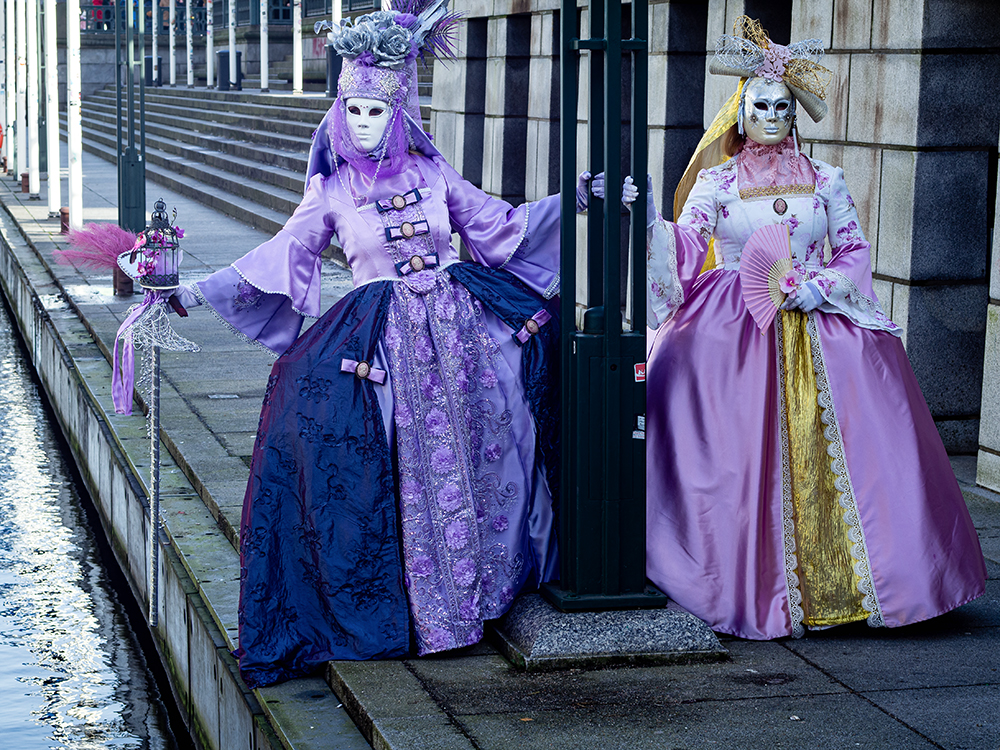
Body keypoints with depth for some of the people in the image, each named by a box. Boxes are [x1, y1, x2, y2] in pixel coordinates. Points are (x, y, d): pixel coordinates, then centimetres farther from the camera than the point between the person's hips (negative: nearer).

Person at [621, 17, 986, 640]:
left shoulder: (825, 181, 11)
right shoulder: (716, 182, 6)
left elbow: (855, 252, 11)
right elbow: (685, 251, -4)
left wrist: (823, 285, -7)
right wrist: (648, 217, -21)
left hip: (821, 327, 2)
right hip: (734, 334, -1)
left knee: (841, 446, -9)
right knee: (745, 455, -13)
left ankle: (840, 580, 0)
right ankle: (754, 584, -5)